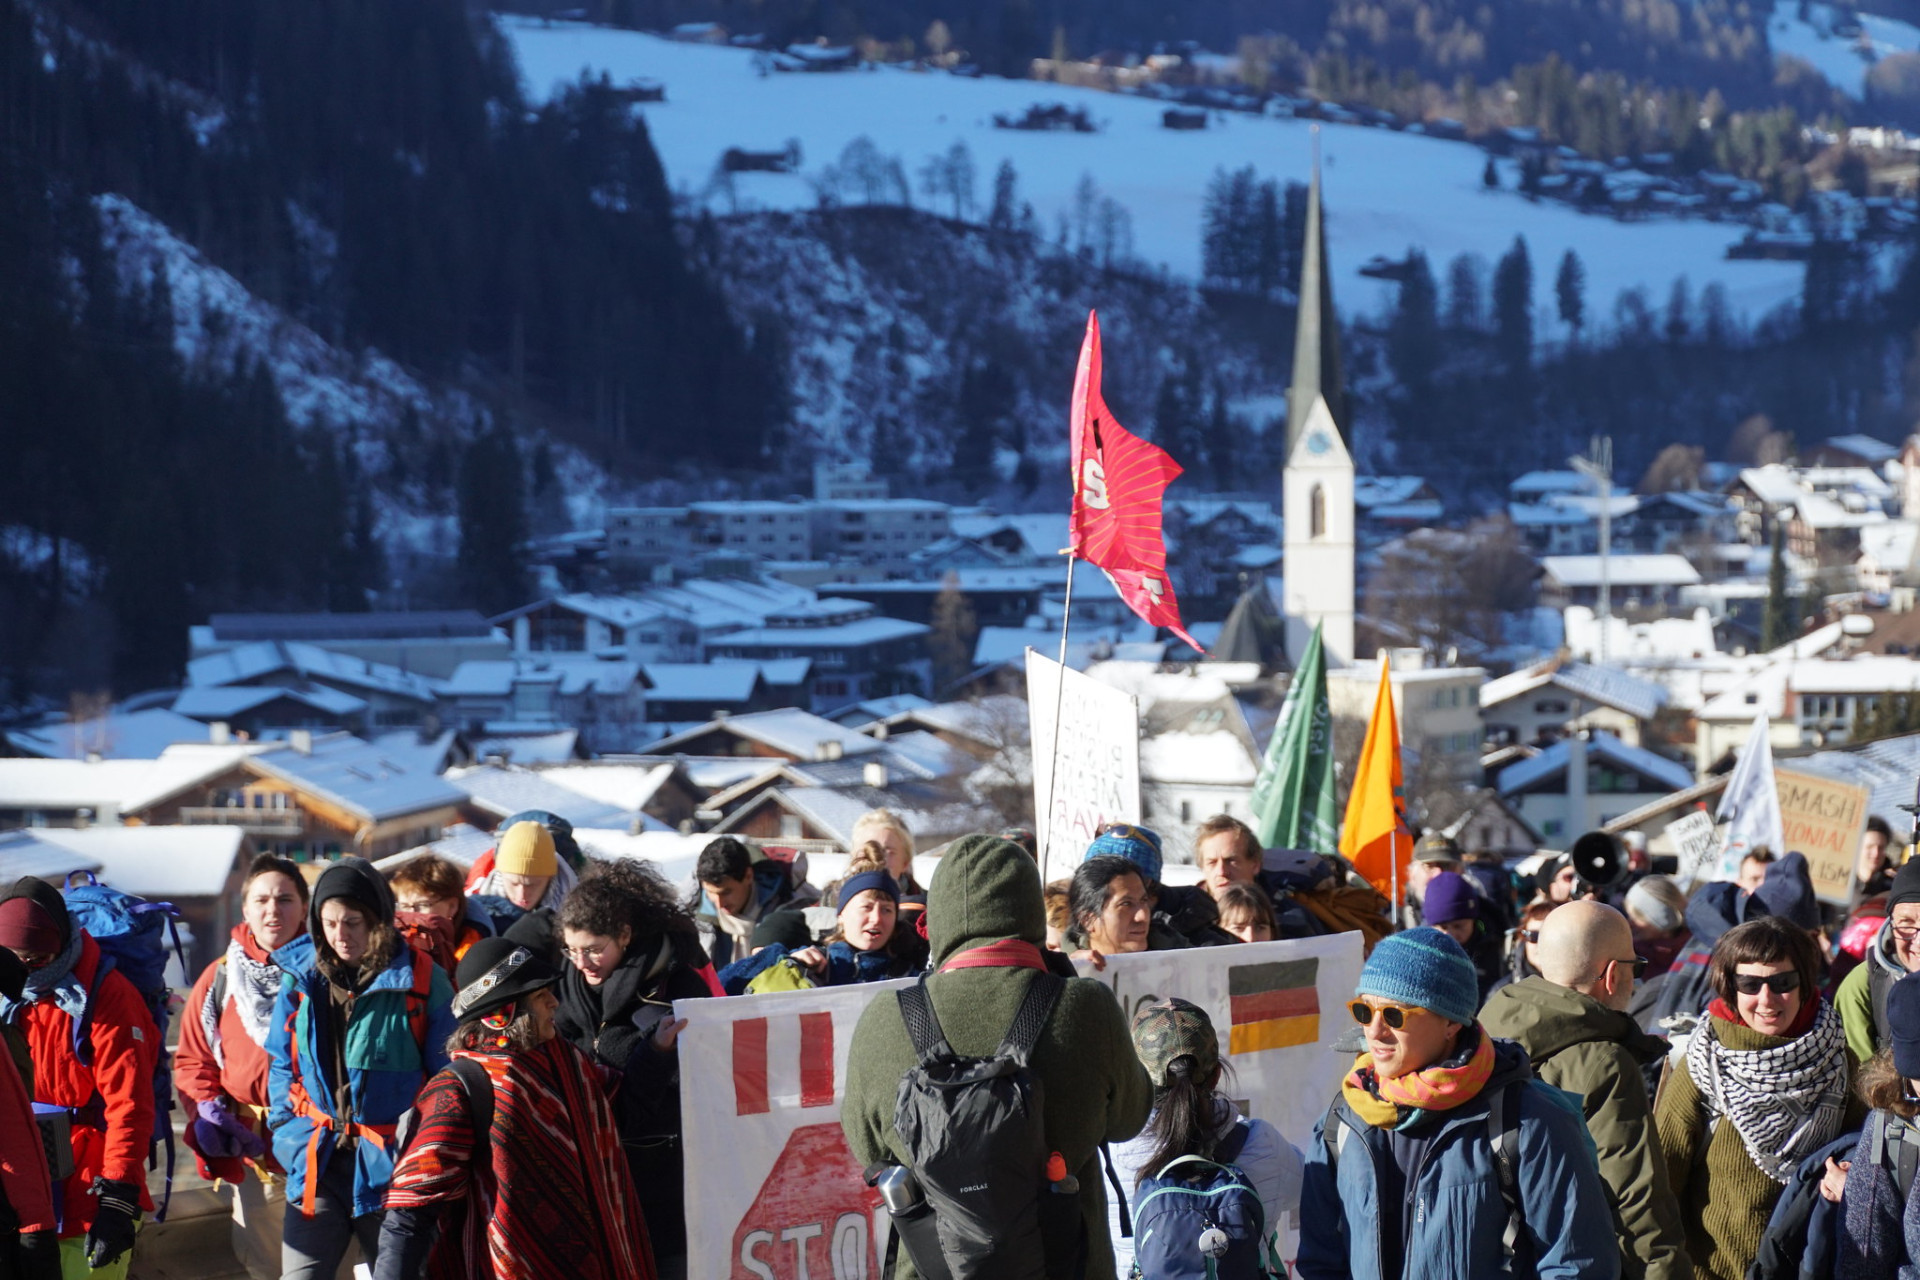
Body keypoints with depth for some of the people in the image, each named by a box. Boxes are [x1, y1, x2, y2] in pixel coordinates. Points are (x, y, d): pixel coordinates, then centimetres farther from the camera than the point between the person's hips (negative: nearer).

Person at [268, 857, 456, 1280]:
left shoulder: (421, 979, -6)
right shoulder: (301, 975, 4)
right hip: (317, 1162, 2)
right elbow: (281, 1065, 13)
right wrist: (288, 1135, 3)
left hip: (392, 1165, -2)